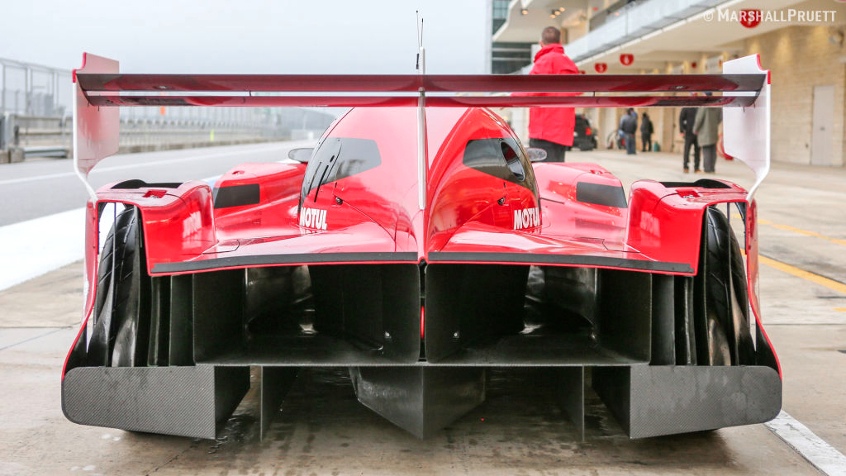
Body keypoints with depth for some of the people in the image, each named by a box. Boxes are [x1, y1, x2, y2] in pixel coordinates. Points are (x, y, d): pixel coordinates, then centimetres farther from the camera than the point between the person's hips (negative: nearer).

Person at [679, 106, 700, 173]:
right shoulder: (686, 108, 0)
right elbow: (681, 119, -1)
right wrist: (681, 131, -9)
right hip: (689, 133, -3)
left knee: (697, 150, 3)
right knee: (687, 150, -1)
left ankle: (696, 167, 9)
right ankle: (686, 167, 7)